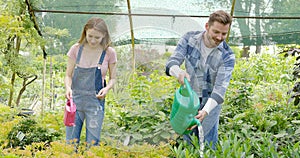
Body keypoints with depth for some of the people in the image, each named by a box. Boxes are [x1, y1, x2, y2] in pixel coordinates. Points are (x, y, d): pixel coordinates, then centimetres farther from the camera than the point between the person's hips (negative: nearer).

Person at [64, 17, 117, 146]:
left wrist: (107, 88, -14)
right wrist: (68, 87, -17)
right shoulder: (76, 49, -1)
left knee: (92, 144, 0)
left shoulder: (109, 53, -3)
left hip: (95, 101, -1)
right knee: (71, 142, 3)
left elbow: (112, 78, 7)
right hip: (75, 98, 1)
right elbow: (68, 75, 4)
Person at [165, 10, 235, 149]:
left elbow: (220, 87, -26)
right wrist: (179, 72, -46)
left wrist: (205, 111, -43)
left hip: (210, 102, -2)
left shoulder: (227, 56, -19)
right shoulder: (189, 39, -13)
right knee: (187, 142, 15)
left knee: (207, 144, 2)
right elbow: (171, 63, -20)